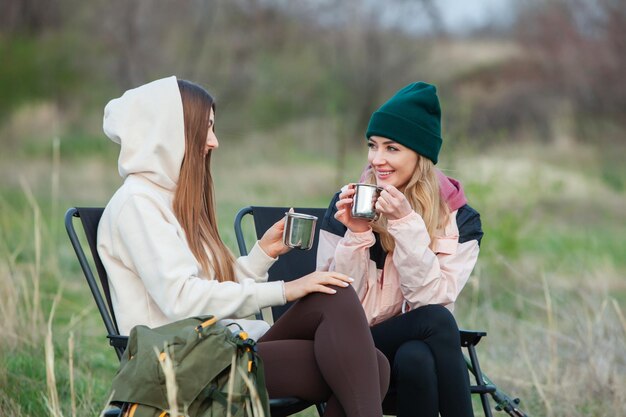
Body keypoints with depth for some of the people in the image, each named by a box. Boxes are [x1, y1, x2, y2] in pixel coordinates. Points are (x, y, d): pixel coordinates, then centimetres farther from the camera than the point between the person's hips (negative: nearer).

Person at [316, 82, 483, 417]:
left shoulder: (459, 219, 1)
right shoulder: (348, 204, 1)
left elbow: (431, 299, -13)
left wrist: (406, 224, -21)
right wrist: (355, 234, -17)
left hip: (418, 347, 1)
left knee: (415, 359, -35)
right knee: (436, 322, -30)